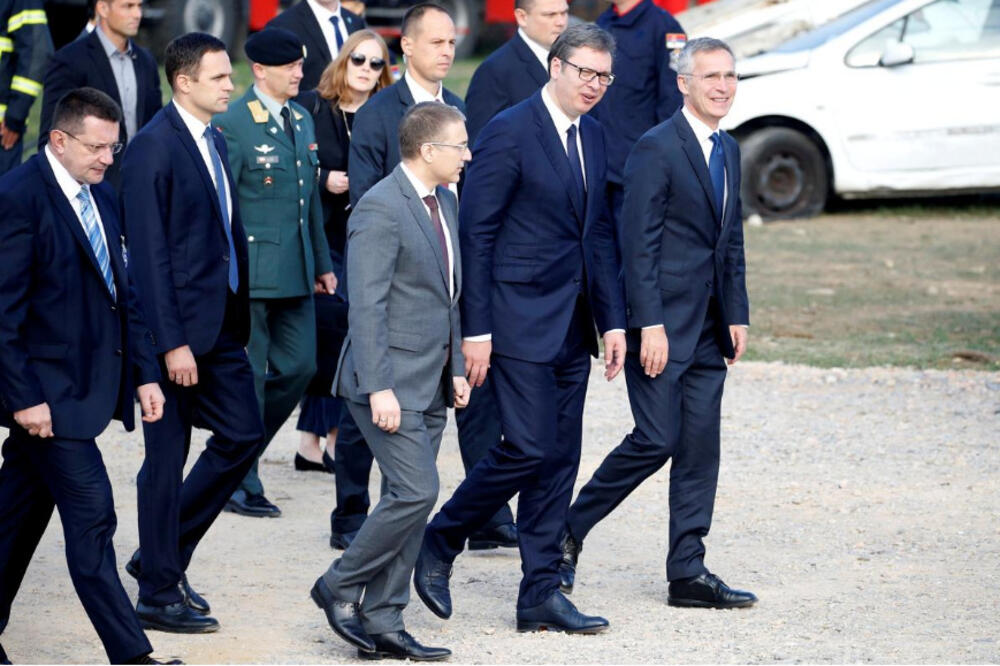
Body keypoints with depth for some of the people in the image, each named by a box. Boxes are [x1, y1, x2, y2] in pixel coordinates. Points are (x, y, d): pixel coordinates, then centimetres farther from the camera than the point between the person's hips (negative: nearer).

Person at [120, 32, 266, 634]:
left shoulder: (215, 141, 12)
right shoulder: (153, 149, -15)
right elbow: (150, 255, -18)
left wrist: (241, 320, 14)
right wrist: (171, 343, -21)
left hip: (222, 328, 9)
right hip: (178, 328, -9)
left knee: (243, 436, 11)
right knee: (168, 459, 0)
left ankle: (163, 555, 24)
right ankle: (159, 593, 11)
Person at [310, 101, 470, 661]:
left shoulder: (445, 200, 13)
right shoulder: (381, 209, -16)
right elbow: (366, 306, -19)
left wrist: (456, 367, 16)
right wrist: (379, 388, -23)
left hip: (431, 383, 9)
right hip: (392, 382, -9)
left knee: (411, 500, 8)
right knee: (416, 490, -14)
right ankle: (340, 588, 3)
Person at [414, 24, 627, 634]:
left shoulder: (593, 136, 12)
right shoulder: (510, 132, -11)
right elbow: (476, 233, -12)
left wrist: (612, 320, 11)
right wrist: (476, 329, -15)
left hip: (573, 325, 8)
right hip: (521, 317, -8)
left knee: (561, 457, 6)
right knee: (530, 448, -12)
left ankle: (541, 595, 10)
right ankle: (439, 543, 8)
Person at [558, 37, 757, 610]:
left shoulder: (729, 151, 14)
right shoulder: (657, 148, -11)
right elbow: (640, 242, -14)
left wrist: (737, 315, 12)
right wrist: (649, 324, -19)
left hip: (709, 326, 8)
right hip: (663, 322, -8)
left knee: (701, 450, 5)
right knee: (656, 440, -9)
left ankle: (689, 573, 8)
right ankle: (569, 529, 9)